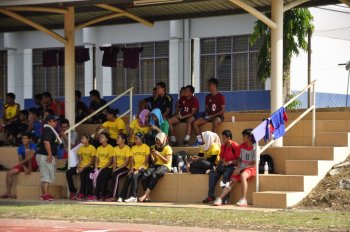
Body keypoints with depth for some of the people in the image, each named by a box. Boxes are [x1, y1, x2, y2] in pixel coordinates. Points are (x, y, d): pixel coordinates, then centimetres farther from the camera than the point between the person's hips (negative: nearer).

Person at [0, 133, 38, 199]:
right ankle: (8, 192, -16)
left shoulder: (33, 145, -10)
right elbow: (20, 160, -6)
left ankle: (29, 169, -22)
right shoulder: (20, 148, 3)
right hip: (24, 164, 5)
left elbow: (31, 156, -27)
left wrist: (22, 162, -35)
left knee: (27, 150, -27)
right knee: (9, 173, -16)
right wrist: (24, 168, -25)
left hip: (33, 165, -5)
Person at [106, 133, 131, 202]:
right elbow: (114, 161, 7)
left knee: (116, 175, -32)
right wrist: (114, 169, -11)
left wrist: (117, 169, -20)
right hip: (117, 168, 5)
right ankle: (116, 196, -26)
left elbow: (127, 162, -13)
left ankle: (114, 196, -33)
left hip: (125, 168, -5)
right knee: (113, 174, -26)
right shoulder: (115, 148, 11)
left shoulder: (127, 148, -8)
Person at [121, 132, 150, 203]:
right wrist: (132, 168, -7)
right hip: (135, 167, 4)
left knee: (134, 176, -32)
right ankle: (123, 196, -29)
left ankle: (133, 196, -35)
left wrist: (139, 169, -17)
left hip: (142, 167, -4)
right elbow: (132, 160, 11)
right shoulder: (133, 148, 16)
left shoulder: (146, 147, 0)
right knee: (128, 176, -26)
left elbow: (146, 161, -6)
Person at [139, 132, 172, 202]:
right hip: (156, 165, 6)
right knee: (145, 175, -26)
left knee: (154, 175, -37)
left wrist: (158, 154, -15)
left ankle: (145, 195, -41)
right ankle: (148, 197, -31)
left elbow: (167, 161, -8)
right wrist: (151, 155, -1)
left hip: (165, 166, -6)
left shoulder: (167, 148, 0)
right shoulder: (155, 148, 20)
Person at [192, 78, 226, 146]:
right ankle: (200, 141, -15)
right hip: (209, 116, 6)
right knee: (195, 123, -16)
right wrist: (207, 115, -5)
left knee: (215, 122, -43)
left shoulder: (221, 96, -3)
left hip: (218, 116, -6)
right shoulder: (208, 97, 14)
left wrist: (213, 116, -18)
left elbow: (223, 110, -9)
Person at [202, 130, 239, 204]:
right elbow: (221, 159, 14)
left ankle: (225, 198, -34)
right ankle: (211, 196, -15)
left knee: (226, 175, -35)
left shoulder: (235, 146, -12)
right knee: (212, 172, -14)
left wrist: (230, 162, -24)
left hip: (233, 165, -7)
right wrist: (217, 167, -1)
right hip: (224, 165, 7)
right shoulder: (223, 146, 10)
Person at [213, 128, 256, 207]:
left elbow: (254, 164, -12)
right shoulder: (242, 146, 12)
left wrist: (241, 169, -15)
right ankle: (220, 199, -28)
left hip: (251, 168, -6)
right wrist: (238, 168, -3)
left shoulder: (255, 148, -8)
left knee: (243, 175, -37)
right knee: (232, 180, -16)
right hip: (241, 169, 6)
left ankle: (243, 200, -37)